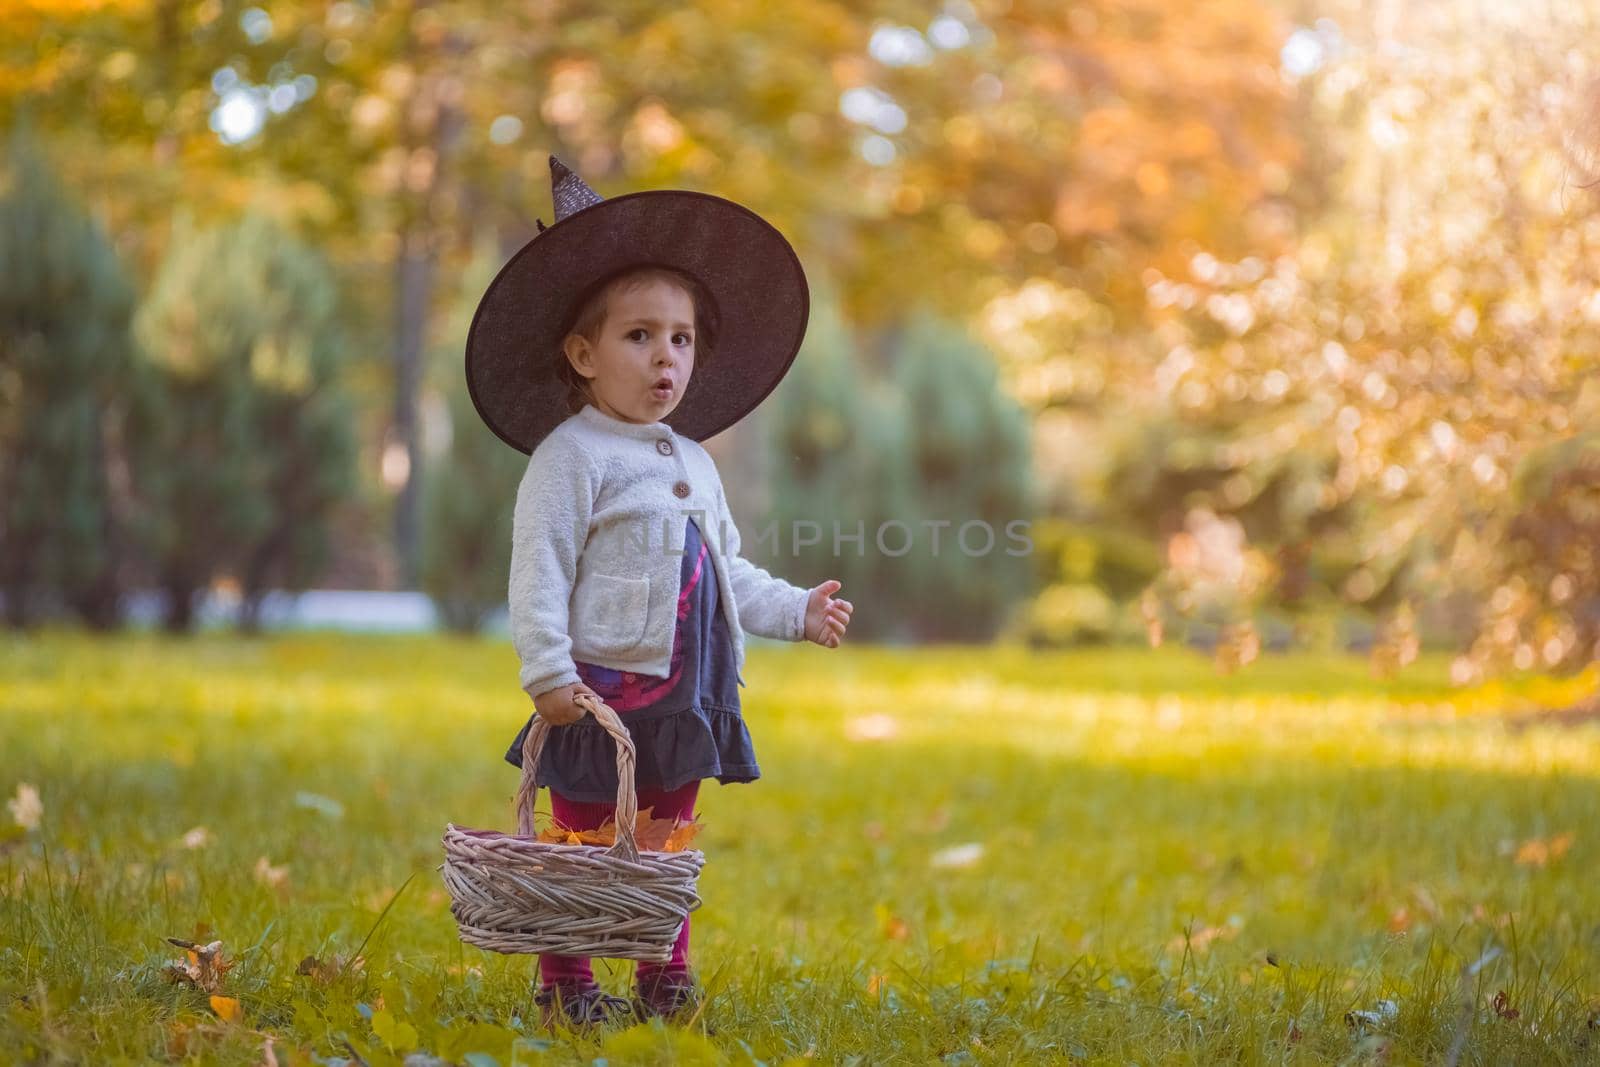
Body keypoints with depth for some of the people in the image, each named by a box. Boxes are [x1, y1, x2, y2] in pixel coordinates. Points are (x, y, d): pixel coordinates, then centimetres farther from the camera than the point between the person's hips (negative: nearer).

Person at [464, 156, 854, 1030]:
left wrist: (796, 611, 16)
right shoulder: (571, 457, -9)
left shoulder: (694, 464, 15)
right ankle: (565, 982, 10)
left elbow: (727, 573, 24)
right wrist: (547, 671, -22)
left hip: (686, 697, 7)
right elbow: (540, 570, -15)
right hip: (603, 691, -7)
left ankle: (665, 977, 22)